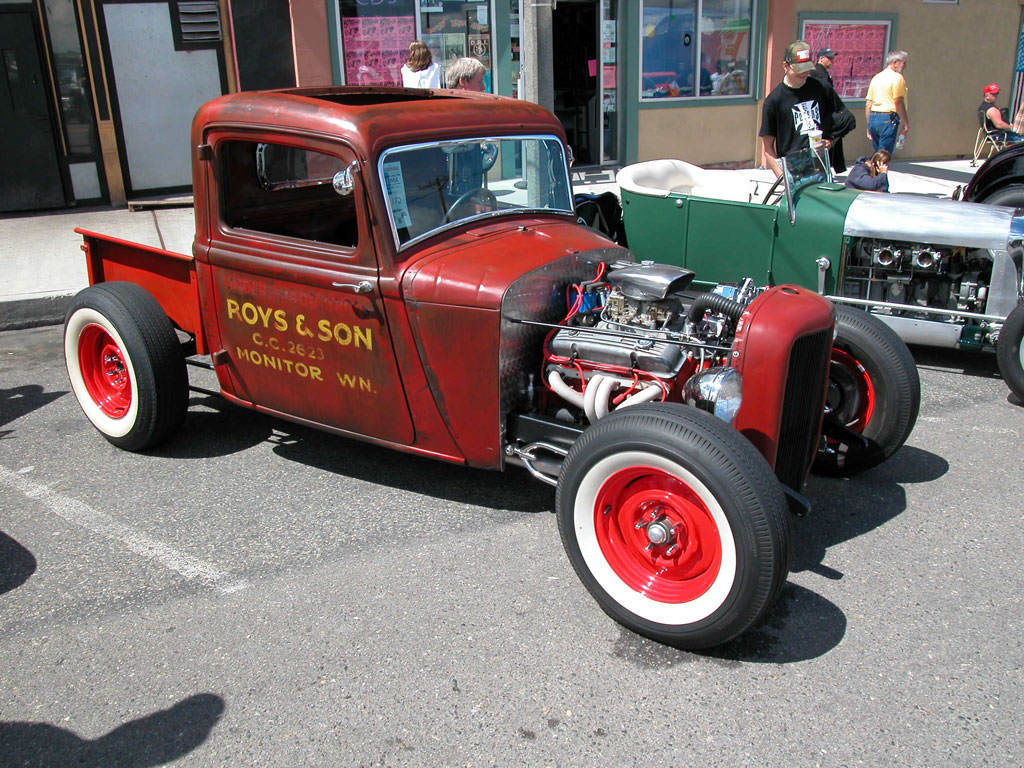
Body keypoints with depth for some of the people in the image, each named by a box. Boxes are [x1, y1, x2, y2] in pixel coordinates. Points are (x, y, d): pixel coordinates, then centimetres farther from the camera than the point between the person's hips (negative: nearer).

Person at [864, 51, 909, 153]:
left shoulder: (876, 77, 17)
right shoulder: (897, 77, -6)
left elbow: (868, 104, 16)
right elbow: (898, 103, -12)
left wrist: (869, 125, 21)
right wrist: (906, 123, -7)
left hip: (873, 118, 8)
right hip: (888, 119, -8)